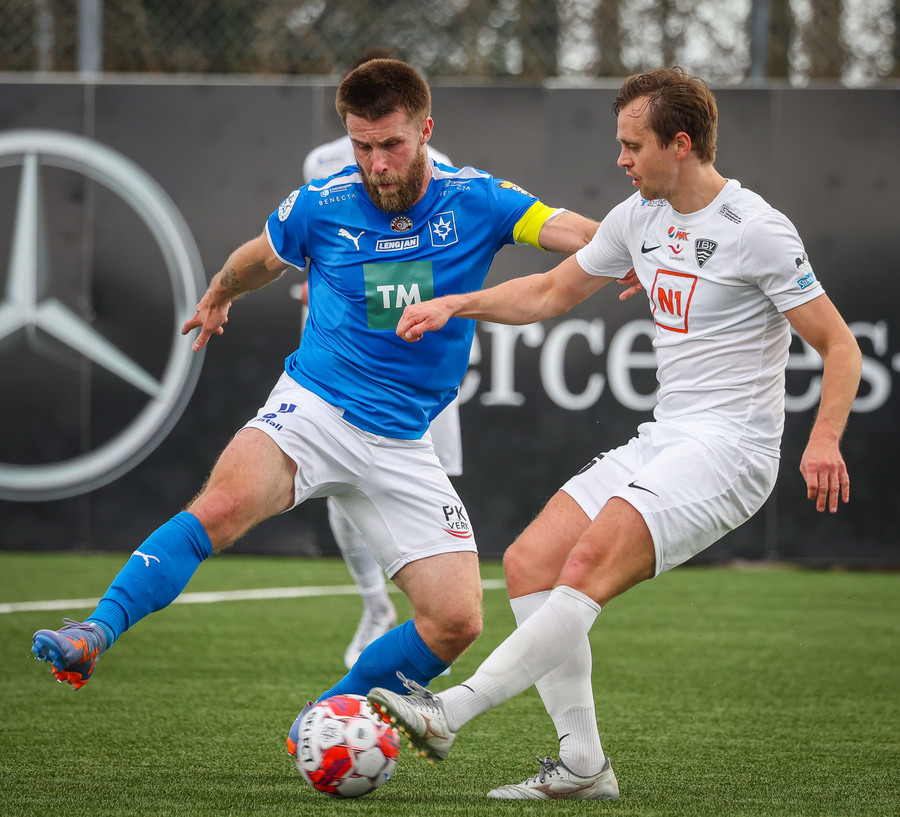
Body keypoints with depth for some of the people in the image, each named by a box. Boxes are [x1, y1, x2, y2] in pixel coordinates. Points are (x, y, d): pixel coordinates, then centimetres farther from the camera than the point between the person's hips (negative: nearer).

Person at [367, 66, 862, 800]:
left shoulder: (757, 231, -12)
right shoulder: (639, 217, 11)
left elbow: (839, 347, -10)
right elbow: (551, 293, 25)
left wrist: (824, 440, -25)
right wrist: (456, 304, 14)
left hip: (729, 449, -9)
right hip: (661, 439, 9)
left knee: (589, 566, -26)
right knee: (529, 565, -3)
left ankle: (451, 713, -27)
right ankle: (583, 766, -2)